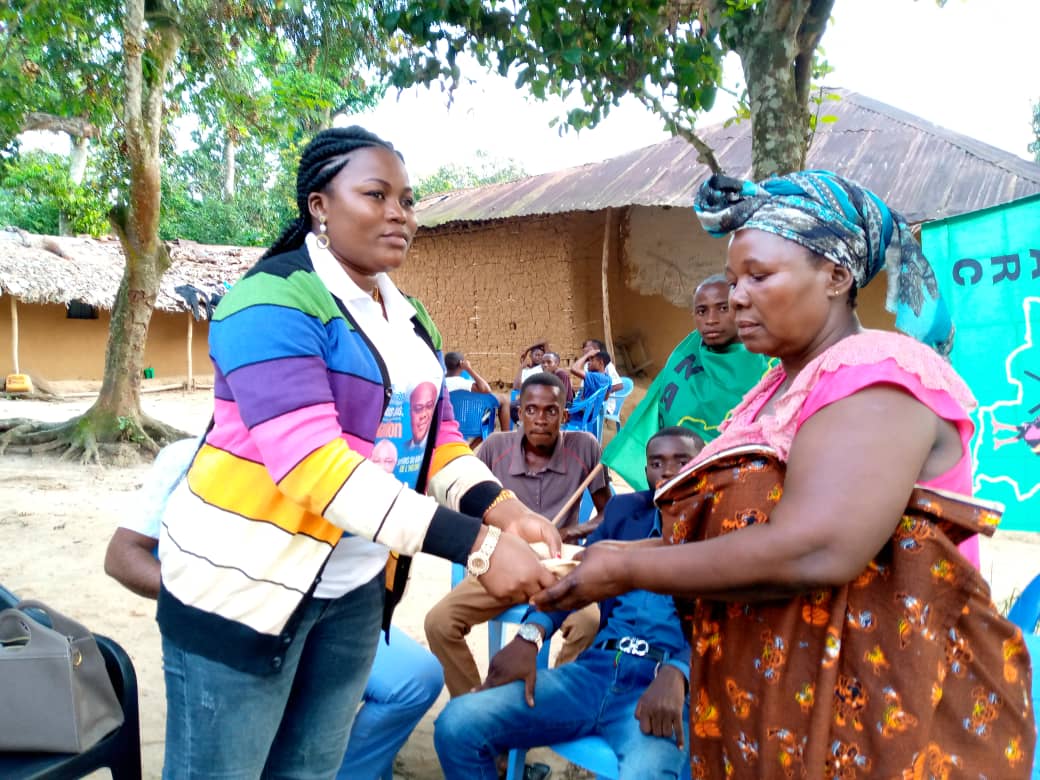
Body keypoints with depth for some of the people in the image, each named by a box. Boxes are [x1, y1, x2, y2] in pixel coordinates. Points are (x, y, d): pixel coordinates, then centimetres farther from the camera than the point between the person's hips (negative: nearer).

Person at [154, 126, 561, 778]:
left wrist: (506, 513, -15)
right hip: (244, 581, -7)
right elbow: (310, 461, -29)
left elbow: (438, 438, 5)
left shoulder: (409, 318, 8)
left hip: (355, 587, 7)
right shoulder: (275, 300, -18)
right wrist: (475, 545, -32)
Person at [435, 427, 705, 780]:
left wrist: (674, 675, -27)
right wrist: (529, 636, -9)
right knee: (456, 725, -14)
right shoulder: (624, 510, 19)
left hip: (662, 685, -4)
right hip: (595, 670, 4)